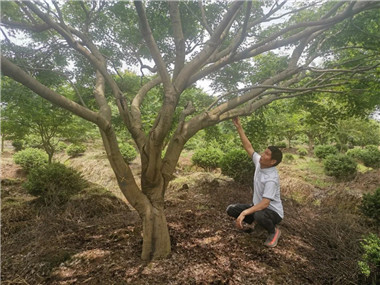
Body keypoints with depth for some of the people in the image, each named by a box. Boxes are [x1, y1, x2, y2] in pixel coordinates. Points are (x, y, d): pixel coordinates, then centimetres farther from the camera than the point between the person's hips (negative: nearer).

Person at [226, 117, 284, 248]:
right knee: (231, 209, -5)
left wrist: (243, 213, -44)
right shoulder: (260, 163, -9)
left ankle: (274, 231, -5)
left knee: (259, 215, -41)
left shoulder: (271, 179, -31)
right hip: (258, 206, 7)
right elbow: (248, 147, -5)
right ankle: (256, 222, 16)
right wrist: (239, 127, -11)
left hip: (273, 212, -7)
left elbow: (265, 203, -36)